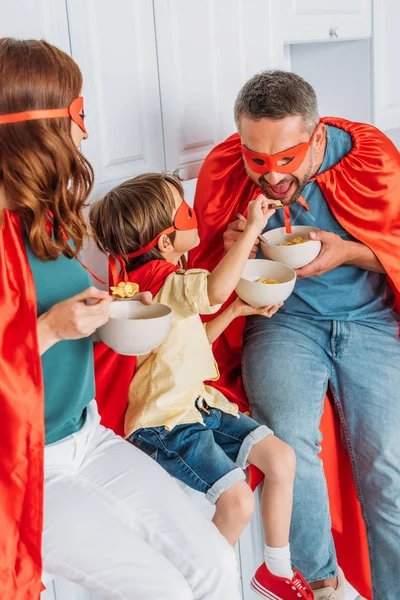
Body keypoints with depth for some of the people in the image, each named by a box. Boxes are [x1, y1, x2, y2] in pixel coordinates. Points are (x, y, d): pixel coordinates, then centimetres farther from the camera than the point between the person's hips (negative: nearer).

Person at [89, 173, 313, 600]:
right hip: (166, 424, -10)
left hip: (198, 404, 10)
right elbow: (216, 289, -45)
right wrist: (252, 228, -33)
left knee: (281, 458, 2)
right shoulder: (163, 281, -21)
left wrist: (235, 311, 7)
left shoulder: (159, 277, 12)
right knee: (237, 501, -21)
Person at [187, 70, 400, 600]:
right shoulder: (222, 171, -4)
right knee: (289, 434, -26)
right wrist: (232, 247, -14)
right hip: (283, 321, 1)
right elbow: (204, 266, 10)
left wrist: (349, 252, -17)